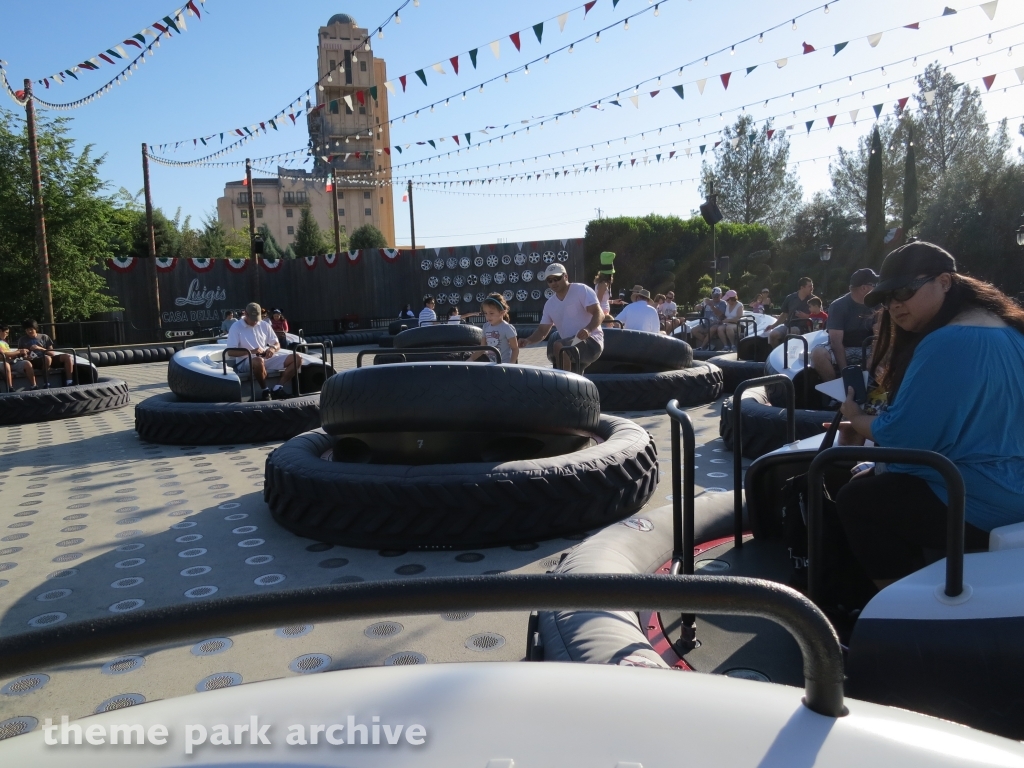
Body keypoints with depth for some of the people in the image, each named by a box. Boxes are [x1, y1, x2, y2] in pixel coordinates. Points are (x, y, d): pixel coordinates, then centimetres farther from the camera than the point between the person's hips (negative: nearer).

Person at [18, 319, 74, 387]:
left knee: (68, 357, -22)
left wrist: (40, 348, -6)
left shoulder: (44, 337, 16)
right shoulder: (22, 340, 14)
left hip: (49, 357, 3)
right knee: (47, 358, -41)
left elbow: (52, 353, 9)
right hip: (34, 361, -3)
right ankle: (46, 384, -36)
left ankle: (68, 383, -26)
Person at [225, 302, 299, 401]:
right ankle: (266, 391, -21)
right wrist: (251, 351, -23)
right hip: (245, 362, -6)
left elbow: (277, 344, 16)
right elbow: (230, 352, -10)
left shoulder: (265, 325, 12)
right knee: (259, 361, -43)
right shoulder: (236, 327, -3)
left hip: (266, 359, 6)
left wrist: (273, 348, -11)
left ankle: (278, 388, -19)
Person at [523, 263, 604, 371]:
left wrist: (588, 329, -35)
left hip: (592, 341, -7)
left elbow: (599, 314, -14)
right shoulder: (550, 304, 16)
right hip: (571, 347, 7)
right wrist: (528, 341, -7)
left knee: (558, 346, -33)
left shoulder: (582, 290, -4)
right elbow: (542, 331, 15)